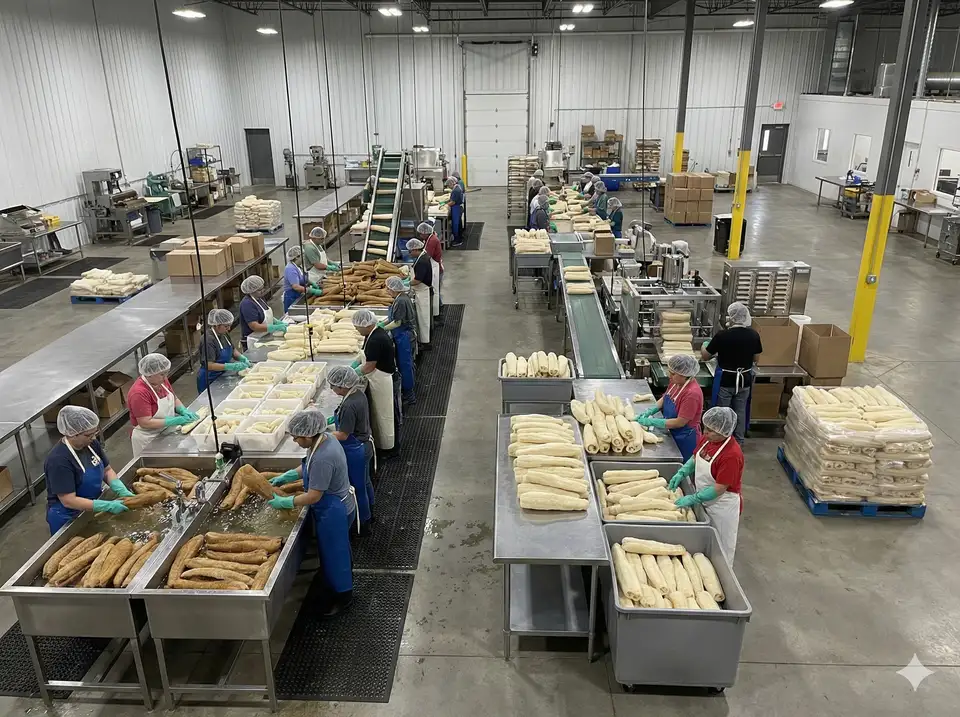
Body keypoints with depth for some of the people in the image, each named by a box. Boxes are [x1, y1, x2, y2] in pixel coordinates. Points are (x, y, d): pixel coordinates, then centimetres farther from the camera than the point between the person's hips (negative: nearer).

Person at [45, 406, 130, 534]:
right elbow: (69, 501, -28)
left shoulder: (91, 444, -7)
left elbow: (107, 470, 4)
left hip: (92, 509, 7)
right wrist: (108, 506, -32)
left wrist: (122, 491, -14)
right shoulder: (58, 460, -28)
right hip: (68, 519, -7)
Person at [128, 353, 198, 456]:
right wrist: (176, 420, -29)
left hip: (165, 434, 7)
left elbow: (174, 399, 11)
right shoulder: (139, 393, -26)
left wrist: (184, 411, -9)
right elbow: (145, 423, -27)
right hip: (149, 440, -7)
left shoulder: (161, 380, -4)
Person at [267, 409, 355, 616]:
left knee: (333, 552, 11)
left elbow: (313, 496, -29)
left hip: (333, 512, -9)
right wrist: (284, 477, 4)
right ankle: (344, 578, 50)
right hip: (338, 506, 9)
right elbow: (307, 467, 11)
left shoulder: (323, 459, -36)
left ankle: (342, 595, 32)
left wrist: (282, 502, -19)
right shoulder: (324, 439, -7)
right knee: (338, 548, 28)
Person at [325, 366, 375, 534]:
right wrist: (335, 418, 11)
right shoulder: (358, 393, -5)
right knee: (365, 482, 27)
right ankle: (369, 512, 48)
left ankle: (363, 525, 27)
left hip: (355, 452, -9)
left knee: (358, 487, 9)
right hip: (364, 445, 9)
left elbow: (342, 435, -25)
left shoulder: (349, 405, -32)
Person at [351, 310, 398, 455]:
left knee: (384, 414, 5)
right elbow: (367, 356, 16)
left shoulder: (375, 340, -27)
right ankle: (381, 442, 34)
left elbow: (369, 367, -23)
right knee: (381, 412, 20)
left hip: (383, 381, -9)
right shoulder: (376, 333, 3)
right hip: (383, 378, 9)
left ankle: (386, 448, 20)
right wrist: (353, 365, 6)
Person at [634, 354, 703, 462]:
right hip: (672, 434, 8)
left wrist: (651, 422, -22)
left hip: (685, 440, -8)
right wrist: (649, 411, -4)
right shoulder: (675, 382, -5)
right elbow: (664, 398, 13)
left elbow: (680, 422, -25)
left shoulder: (692, 393, -29)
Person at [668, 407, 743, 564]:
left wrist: (692, 499, -25)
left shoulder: (731, 455, -31)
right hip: (705, 500, 7)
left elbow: (719, 489, -27)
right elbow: (695, 459, 10)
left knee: (721, 548, 14)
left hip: (722, 507, -7)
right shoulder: (706, 439, -7)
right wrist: (681, 473, -5)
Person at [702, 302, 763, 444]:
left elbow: (705, 356, -7)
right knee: (740, 412, 18)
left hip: (725, 380, -4)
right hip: (745, 379, 4)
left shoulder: (722, 335, -18)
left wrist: (703, 347, 15)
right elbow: (755, 358, 6)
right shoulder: (754, 334, -7)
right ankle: (738, 441, 30)